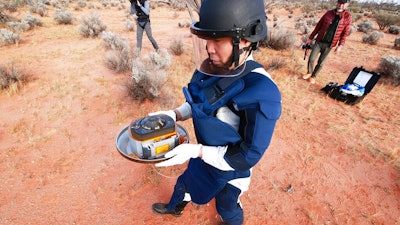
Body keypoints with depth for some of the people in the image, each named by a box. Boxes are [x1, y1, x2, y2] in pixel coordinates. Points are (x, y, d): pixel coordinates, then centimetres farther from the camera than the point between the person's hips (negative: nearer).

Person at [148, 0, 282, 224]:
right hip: (205, 154, 6)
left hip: (230, 167, -6)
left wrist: (196, 151, -32)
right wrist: (174, 114, -14)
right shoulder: (212, 68, -15)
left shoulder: (262, 94, -36)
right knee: (185, 182, 32)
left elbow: (248, 156, -28)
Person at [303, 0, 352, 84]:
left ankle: (313, 76, 22)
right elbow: (318, 26, 7)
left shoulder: (347, 17, -4)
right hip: (319, 42, 1)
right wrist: (310, 38, 7)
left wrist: (340, 45, -10)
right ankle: (309, 72, 23)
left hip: (329, 45, -1)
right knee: (311, 59, -2)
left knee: (320, 63, 5)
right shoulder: (328, 13, 0)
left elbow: (345, 33, -2)